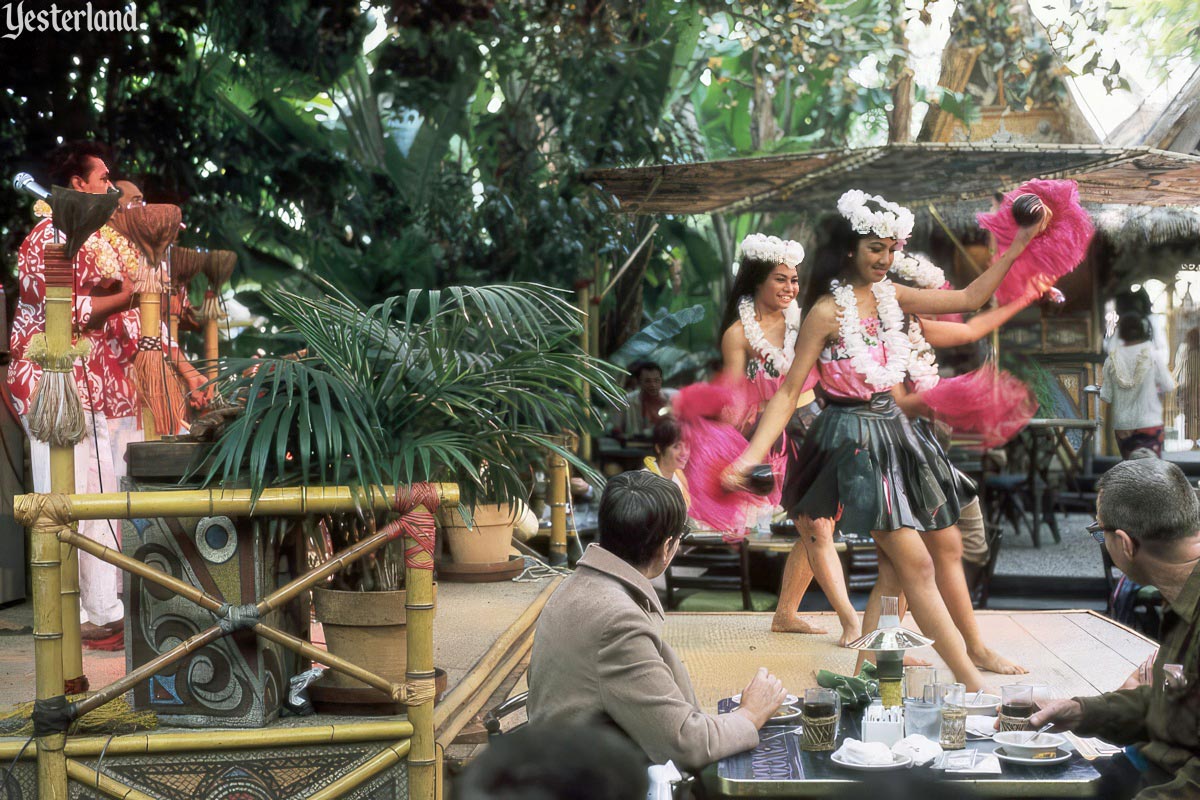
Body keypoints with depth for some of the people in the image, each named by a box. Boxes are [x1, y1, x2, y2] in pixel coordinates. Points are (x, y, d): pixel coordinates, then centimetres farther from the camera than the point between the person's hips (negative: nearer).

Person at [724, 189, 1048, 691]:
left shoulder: (889, 296, 9)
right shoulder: (828, 311, -11)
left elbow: (970, 298, 16)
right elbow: (789, 391, -11)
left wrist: (1019, 244, 11)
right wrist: (751, 455, -21)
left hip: (891, 430, 8)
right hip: (854, 437, -8)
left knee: (896, 564, 7)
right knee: (916, 565, -10)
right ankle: (973, 686, -9)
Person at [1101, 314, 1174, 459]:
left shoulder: (1112, 359, -2)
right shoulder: (1152, 355, -8)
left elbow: (1106, 396, 0)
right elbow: (1168, 387, -5)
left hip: (1122, 425, 3)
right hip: (1149, 424, -3)